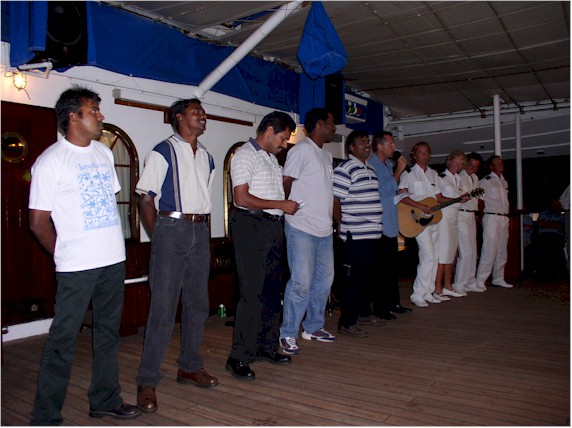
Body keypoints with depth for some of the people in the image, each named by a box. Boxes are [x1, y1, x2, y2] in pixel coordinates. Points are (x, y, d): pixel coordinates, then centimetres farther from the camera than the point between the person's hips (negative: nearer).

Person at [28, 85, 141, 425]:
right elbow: (38, 222, -7)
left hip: (114, 260, 7)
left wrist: (112, 242, 11)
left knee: (108, 333, 15)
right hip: (77, 268, -6)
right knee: (63, 340, 1)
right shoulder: (51, 160, -8)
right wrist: (64, 254, 2)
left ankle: (106, 400, 30)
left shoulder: (104, 152, 11)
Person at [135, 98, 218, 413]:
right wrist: (159, 238, -6)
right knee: (163, 307, -6)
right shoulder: (163, 152, -3)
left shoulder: (206, 157, 16)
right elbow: (145, 199, -5)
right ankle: (147, 382, 5)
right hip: (171, 228, -6)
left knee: (198, 304, 11)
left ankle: (189, 367, 27)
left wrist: (203, 231, 12)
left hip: (200, 233, 7)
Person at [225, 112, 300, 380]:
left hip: (273, 227, 9)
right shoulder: (245, 155, -8)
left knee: (272, 290, 13)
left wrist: (287, 205, 6)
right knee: (252, 293, -9)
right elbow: (242, 198, -17)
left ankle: (267, 346, 25)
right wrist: (281, 204, -15)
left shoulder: (271, 158, 20)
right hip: (251, 226, -9)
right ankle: (239, 358, 1)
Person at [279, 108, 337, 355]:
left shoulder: (327, 156, 19)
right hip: (302, 229, -9)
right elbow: (285, 183, -13)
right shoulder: (302, 150, -9)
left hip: (325, 230, 9)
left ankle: (313, 327, 27)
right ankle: (288, 334, 6)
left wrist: (334, 220, 13)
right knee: (302, 283, -7)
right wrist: (290, 209, -3)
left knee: (324, 280, 13)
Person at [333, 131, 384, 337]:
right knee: (356, 279, -5)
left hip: (373, 233, 9)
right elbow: (334, 200, -14)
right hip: (356, 235, -9)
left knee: (369, 277, 18)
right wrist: (343, 225, -9)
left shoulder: (371, 169, 18)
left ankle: (364, 311, 35)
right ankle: (346, 323, 5)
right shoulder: (345, 169, -11)